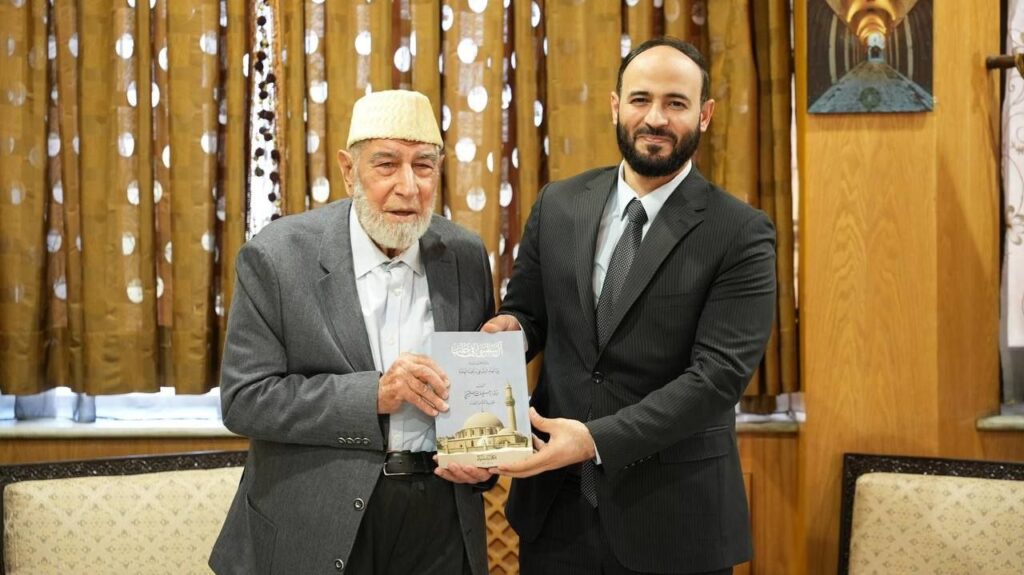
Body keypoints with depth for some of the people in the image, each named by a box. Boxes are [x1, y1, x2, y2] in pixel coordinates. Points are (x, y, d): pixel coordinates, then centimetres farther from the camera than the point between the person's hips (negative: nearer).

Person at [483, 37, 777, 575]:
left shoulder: (741, 234, -9)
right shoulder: (559, 205, 4)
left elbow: (719, 374, -16)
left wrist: (597, 440, -24)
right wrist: (509, 328, -12)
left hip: (673, 514, -3)